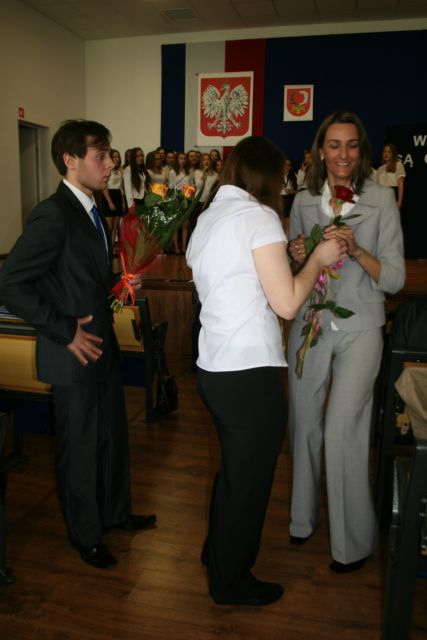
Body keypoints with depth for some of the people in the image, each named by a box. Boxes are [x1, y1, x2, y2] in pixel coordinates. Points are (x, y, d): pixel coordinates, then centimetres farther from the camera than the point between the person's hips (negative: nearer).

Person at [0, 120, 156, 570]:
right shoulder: (53, 215, -20)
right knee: (80, 446, 10)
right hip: (74, 355, -9)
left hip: (103, 346, 9)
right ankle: (85, 535, 34)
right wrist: (64, 331, -21)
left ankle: (115, 512, 45)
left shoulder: (89, 211, 9)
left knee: (113, 436, 22)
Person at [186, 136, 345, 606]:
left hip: (213, 368, 9)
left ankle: (217, 553, 45)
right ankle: (231, 582, 30)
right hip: (250, 373, -9)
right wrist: (317, 259, -3)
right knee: (249, 477, 10)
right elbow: (287, 303, -18)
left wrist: (281, 257, 19)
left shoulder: (206, 219, 13)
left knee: (232, 467, 26)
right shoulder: (257, 216, -14)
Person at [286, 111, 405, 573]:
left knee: (342, 432, -6)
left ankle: (354, 539, 18)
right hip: (309, 326, 4)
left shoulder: (381, 200, -5)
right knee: (304, 424, 13)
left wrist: (356, 250, -23)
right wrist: (297, 258, -9)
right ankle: (304, 515, 37)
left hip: (359, 331, -3)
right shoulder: (304, 201, 4)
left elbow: (395, 279, -7)